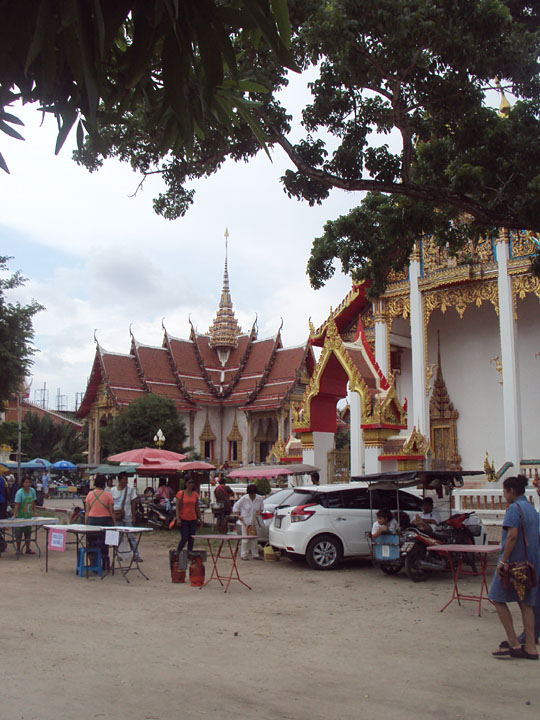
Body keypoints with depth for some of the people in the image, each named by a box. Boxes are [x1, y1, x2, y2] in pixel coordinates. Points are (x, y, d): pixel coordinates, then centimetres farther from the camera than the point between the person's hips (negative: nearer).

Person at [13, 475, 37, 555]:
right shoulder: (20, 492, -16)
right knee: (19, 532, 2)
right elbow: (17, 504, -22)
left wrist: (34, 512, 5)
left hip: (29, 515, 5)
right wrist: (14, 515, -30)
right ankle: (18, 549, 13)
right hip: (20, 516, -5)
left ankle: (28, 549, 18)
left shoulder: (32, 490, 0)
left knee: (28, 532, 10)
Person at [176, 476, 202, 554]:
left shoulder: (195, 494, 8)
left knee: (191, 539, 4)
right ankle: (177, 553, 11)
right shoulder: (181, 494, -5)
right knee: (184, 538, -7)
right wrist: (178, 518, -15)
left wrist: (200, 518, 12)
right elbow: (177, 507, -7)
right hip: (183, 519, -4)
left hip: (193, 519, 4)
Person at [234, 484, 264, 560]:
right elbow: (236, 506, -1)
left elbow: (262, 507, 16)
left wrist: (260, 511, -5)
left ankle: (255, 554, 14)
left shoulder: (259, 499, -2)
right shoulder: (244, 498, -10)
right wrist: (238, 515, -9)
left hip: (254, 520, 3)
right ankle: (244, 555, 1)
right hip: (245, 520, -3)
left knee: (254, 538, 6)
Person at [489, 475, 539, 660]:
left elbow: (512, 535, -23)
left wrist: (503, 561, -22)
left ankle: (513, 644, 0)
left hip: (514, 561, -8)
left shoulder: (514, 508, -13)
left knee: (498, 599, 2)